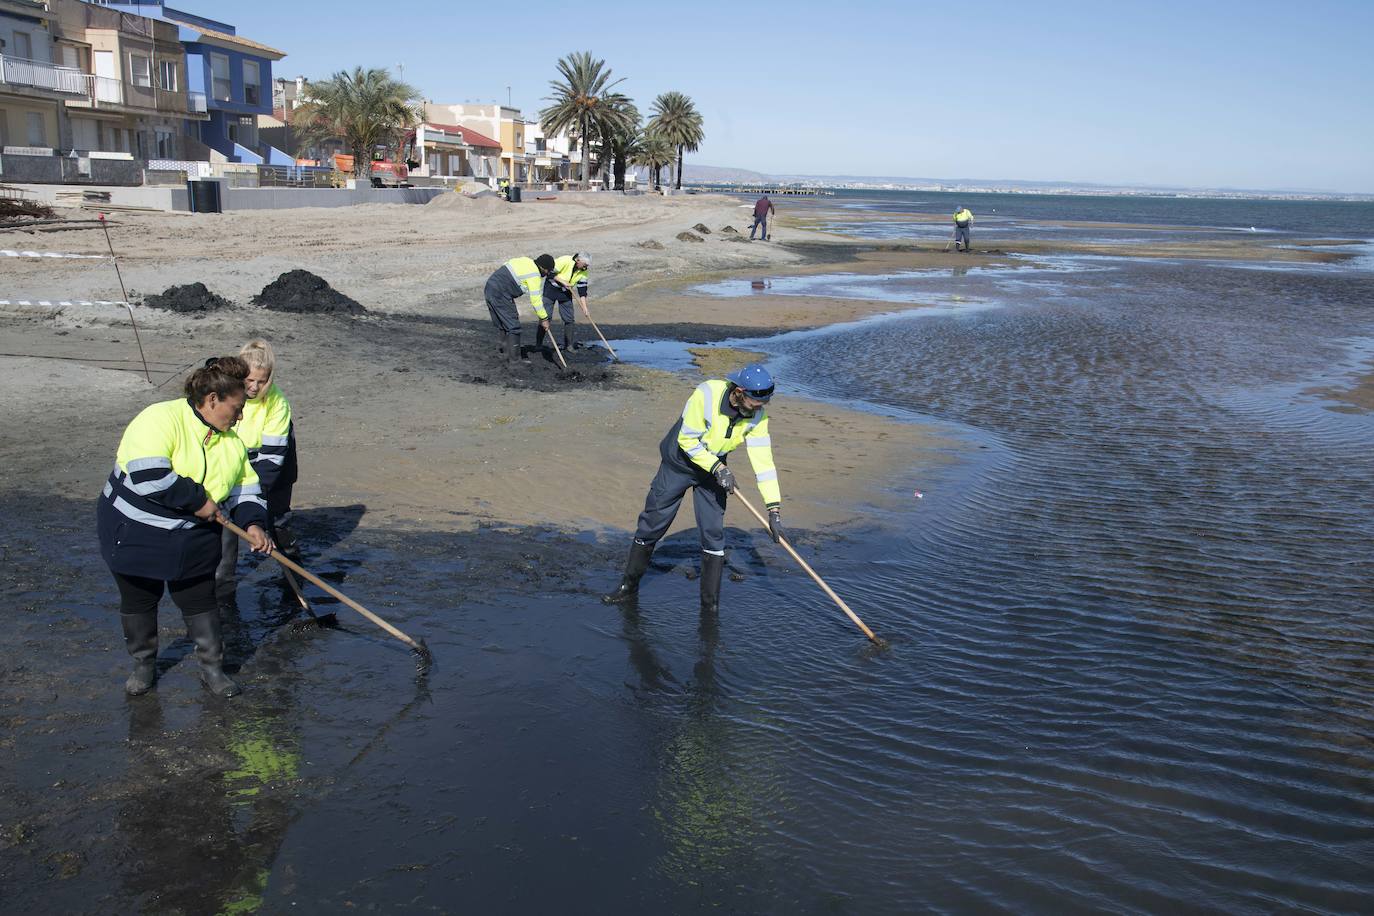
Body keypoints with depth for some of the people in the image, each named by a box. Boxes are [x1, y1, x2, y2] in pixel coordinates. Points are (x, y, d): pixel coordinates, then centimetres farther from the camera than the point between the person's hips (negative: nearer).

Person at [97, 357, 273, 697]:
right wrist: (198, 500, -25)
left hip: (192, 541, 5)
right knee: (138, 602, 12)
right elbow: (148, 476, -33)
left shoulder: (231, 441, 1)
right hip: (134, 532, -4)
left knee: (200, 602, 8)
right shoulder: (161, 419, -22)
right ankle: (144, 664, 32)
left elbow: (246, 488, 9)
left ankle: (212, 667, 23)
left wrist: (252, 523, -9)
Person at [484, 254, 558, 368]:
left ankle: (507, 352, 28)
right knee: (513, 327, -3)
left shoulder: (524, 260, 15)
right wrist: (544, 319, -2)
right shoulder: (535, 275, -11)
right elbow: (535, 300, -10)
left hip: (490, 288, 9)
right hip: (500, 295, -9)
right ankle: (513, 361, -1)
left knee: (502, 326, 18)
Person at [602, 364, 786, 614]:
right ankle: (629, 585, 25)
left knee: (714, 533, -4)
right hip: (678, 463, -3)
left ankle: (711, 605, 8)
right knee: (651, 525, 6)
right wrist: (718, 468, -30)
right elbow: (687, 440, -24)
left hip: (714, 470, 3)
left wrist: (774, 511, -22)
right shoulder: (706, 395, -32)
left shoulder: (756, 415, -18)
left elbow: (763, 460, -18)